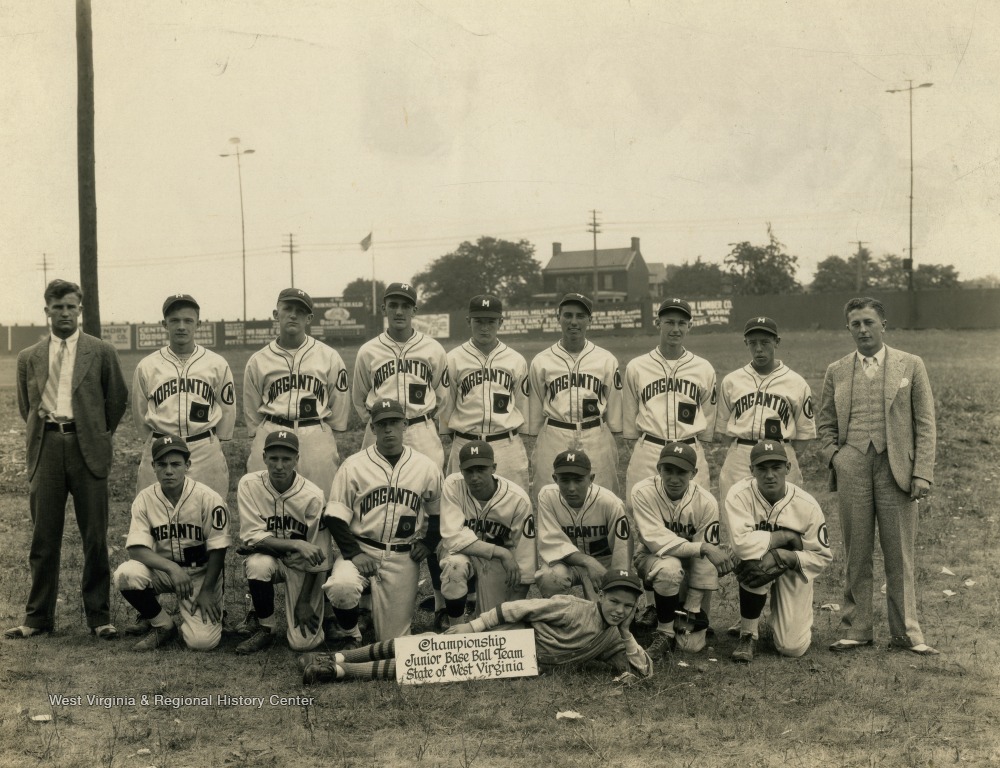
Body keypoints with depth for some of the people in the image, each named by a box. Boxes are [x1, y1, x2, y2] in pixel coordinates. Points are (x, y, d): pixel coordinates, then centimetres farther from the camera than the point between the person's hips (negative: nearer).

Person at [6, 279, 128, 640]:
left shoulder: (101, 352, 5)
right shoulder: (29, 357, 11)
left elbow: (117, 398, 10)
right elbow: (25, 406, 21)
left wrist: (98, 435, 9)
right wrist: (44, 433, 12)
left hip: (86, 448, -2)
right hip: (45, 448, 2)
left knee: (95, 538, 1)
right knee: (43, 539, 6)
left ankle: (99, 617, 10)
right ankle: (38, 617, 16)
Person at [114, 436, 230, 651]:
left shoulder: (209, 498, -14)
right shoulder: (145, 499, -8)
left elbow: (217, 550, -8)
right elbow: (136, 549, -15)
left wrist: (206, 591, -12)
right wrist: (172, 567, -30)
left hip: (201, 573, -3)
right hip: (161, 569, 3)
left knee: (202, 641, -20)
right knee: (126, 574, -29)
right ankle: (163, 625, -2)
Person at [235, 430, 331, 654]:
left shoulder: (312, 496, -19)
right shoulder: (249, 485, -16)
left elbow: (317, 555, -12)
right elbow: (252, 536, -19)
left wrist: (304, 601, -10)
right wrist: (297, 544, -33)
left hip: (301, 567, -1)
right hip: (269, 557, 2)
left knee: (303, 642, -13)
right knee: (258, 564, -36)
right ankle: (265, 628, -9)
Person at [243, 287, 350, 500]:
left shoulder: (329, 357, 5)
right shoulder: (258, 361, 8)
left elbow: (339, 404, 10)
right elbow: (251, 411, 15)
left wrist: (332, 443, 10)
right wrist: (255, 449, 14)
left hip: (317, 438, 0)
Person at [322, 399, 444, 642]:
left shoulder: (427, 467, 5)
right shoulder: (354, 465, 0)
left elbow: (439, 513, 15)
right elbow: (335, 516, -1)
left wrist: (428, 544, 0)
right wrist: (353, 553, -12)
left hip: (404, 558, 1)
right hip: (361, 549, -1)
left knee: (394, 638, -1)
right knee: (341, 588, -34)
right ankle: (349, 635, -1)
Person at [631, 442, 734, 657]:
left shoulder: (706, 502, -18)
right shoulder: (643, 492, -22)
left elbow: (704, 559, -17)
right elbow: (656, 541, -28)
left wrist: (691, 615, -20)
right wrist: (703, 548, -38)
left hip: (689, 562, 1)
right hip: (651, 558, -1)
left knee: (692, 645, -14)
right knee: (670, 567, -39)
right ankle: (664, 632, -17)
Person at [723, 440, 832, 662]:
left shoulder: (807, 506, -18)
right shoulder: (739, 495, -25)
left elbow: (822, 556, -8)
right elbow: (742, 544, -37)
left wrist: (794, 558, -28)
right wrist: (786, 536, -27)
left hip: (793, 571, 1)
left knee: (792, 647, -9)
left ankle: (798, 620, 32)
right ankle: (748, 635, -15)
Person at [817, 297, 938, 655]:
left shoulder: (911, 365, 6)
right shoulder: (836, 371, 11)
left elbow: (924, 423, 3)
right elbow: (825, 423, 17)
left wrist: (922, 473, -5)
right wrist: (833, 456, -1)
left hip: (896, 469, -1)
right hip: (852, 470, 1)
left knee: (900, 555, 3)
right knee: (856, 555, 6)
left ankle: (906, 632, 13)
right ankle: (856, 629, 15)